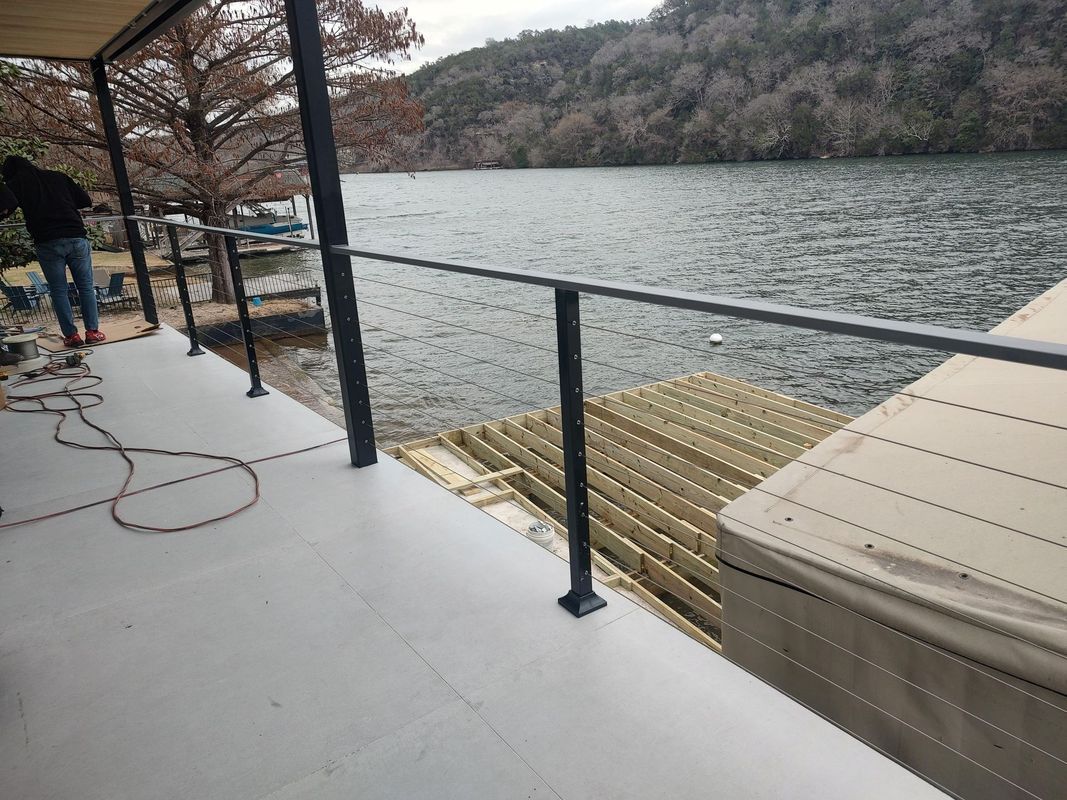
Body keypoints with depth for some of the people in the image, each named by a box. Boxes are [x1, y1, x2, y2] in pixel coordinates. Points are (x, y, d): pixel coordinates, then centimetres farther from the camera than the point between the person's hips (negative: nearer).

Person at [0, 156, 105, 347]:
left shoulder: (16, 182, 8)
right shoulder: (57, 176, 18)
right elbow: (86, 200, 16)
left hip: (48, 243, -2)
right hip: (76, 237, 2)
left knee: (59, 290, 6)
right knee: (86, 286, 7)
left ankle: (71, 335, 4)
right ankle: (92, 331, 4)